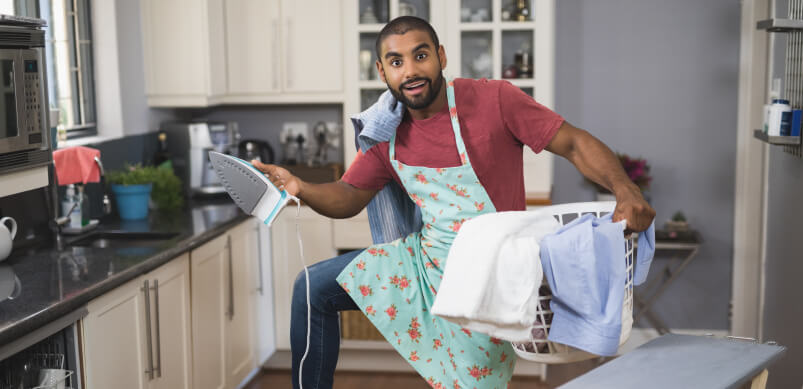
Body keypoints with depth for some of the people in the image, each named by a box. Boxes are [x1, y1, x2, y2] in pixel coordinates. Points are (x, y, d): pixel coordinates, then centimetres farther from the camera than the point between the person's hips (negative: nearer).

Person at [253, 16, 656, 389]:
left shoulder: (494, 99, -14)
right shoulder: (387, 134, 2)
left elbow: (574, 143, -13)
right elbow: (348, 197, 9)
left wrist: (626, 189, -30)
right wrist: (301, 188, -13)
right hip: (424, 260, 6)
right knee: (313, 287, 4)